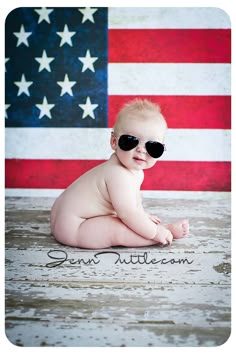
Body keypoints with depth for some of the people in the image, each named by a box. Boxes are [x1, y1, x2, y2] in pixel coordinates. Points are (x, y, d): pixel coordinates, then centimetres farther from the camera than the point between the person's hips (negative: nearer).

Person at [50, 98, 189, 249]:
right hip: (72, 227, -11)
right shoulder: (118, 175, -31)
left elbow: (133, 197, 21)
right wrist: (154, 232, -21)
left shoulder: (134, 169, 1)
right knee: (118, 231, -22)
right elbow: (128, 214, -31)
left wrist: (143, 216, 23)